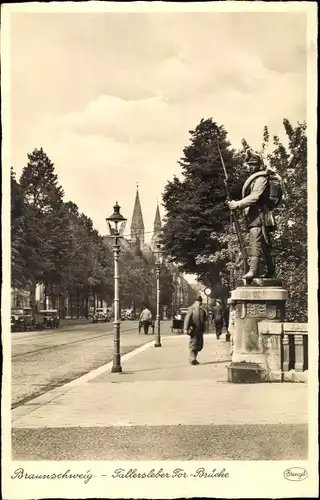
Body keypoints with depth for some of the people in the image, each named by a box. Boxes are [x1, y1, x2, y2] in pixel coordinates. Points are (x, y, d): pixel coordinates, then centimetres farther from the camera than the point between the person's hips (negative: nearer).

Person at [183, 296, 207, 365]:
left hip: (200, 330, 7)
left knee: (200, 345, 10)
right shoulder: (191, 309, -5)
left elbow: (205, 319, 20)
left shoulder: (202, 310, 15)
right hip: (194, 330, -7)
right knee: (193, 344, -5)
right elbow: (187, 319, -12)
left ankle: (193, 358, 22)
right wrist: (185, 329, -20)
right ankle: (192, 359, 2)